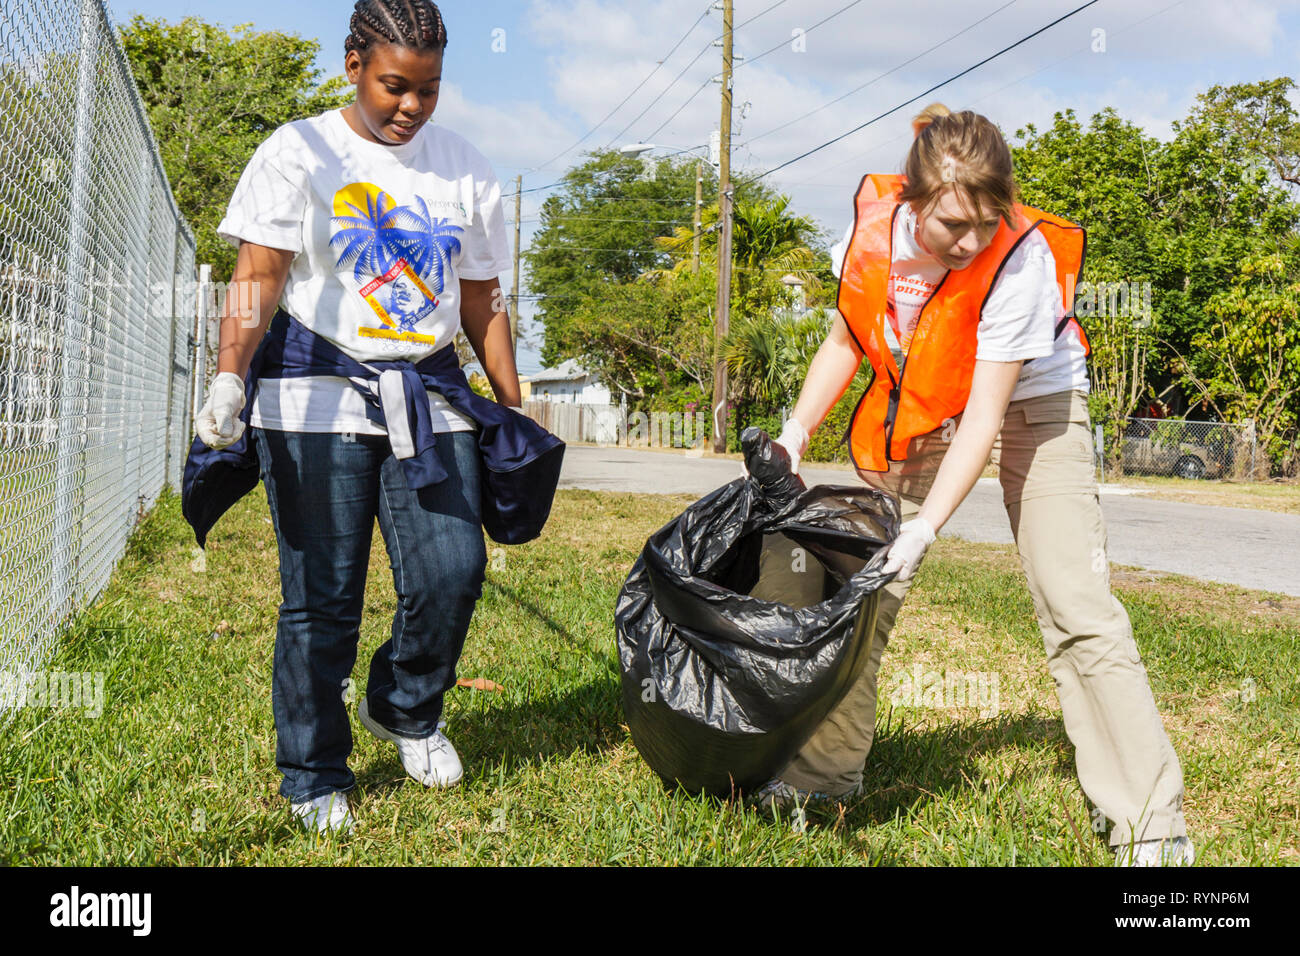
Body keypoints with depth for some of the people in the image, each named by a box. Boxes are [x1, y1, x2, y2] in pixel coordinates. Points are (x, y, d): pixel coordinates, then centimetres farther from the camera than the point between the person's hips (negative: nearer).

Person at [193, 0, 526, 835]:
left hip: (430, 399, 3)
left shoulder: (466, 171, 12)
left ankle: (406, 706, 23)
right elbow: (258, 278, -8)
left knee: (453, 571, -7)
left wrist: (513, 408, 14)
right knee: (322, 593, 0)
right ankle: (316, 778, 16)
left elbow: (482, 302, 16)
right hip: (318, 396, -3)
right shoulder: (300, 153, 1)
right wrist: (230, 380, -20)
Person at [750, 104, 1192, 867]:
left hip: (1028, 404, -4)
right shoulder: (873, 229, -19)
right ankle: (830, 768, 21)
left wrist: (924, 528, -35)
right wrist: (796, 434, -8)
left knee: (1077, 605, -14)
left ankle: (1153, 825, -7)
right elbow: (848, 340, 0)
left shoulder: (1022, 258, -32)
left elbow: (983, 419, -30)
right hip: (920, 409, 5)